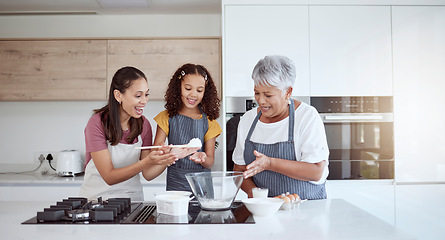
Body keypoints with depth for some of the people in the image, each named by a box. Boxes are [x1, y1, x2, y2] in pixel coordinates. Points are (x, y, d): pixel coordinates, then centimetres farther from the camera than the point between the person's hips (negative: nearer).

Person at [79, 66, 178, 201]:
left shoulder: (143, 124, 0)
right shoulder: (97, 123, -12)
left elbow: (148, 174, -1)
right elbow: (109, 177, -15)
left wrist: (166, 160, -19)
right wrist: (146, 162, -27)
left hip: (133, 197, 2)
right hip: (98, 198, -2)